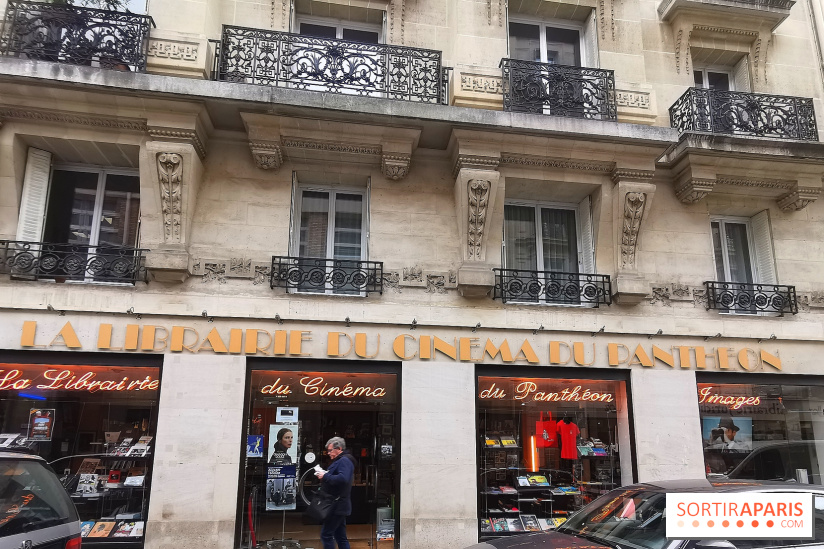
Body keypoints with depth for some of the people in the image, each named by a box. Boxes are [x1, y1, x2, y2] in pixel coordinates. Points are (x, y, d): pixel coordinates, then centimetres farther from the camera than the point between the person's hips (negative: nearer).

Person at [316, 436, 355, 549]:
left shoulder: (344, 461, -14)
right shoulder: (339, 461, 20)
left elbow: (342, 479, -29)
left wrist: (325, 476, -21)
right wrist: (324, 474, 6)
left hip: (337, 505, -11)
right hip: (339, 505, 11)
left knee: (326, 534, -8)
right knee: (341, 536, 13)